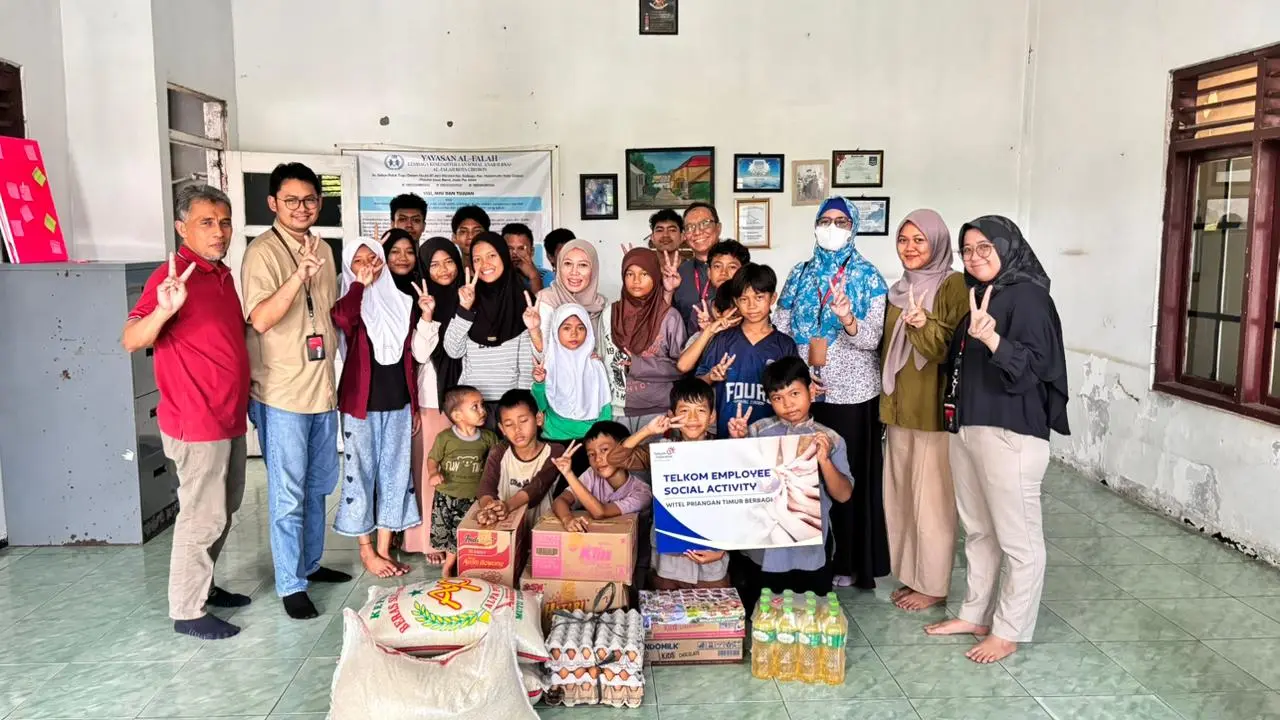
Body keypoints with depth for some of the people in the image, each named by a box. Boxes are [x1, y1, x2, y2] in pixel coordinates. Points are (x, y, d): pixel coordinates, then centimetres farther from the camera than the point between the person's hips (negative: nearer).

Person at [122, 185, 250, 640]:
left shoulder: (224, 275, 10)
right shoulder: (172, 277, -16)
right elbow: (131, 340, -27)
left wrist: (246, 397, 18)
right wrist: (163, 310, -45)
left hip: (229, 417, 9)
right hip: (196, 420, -9)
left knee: (224, 509, 19)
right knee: (203, 516, -1)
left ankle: (203, 585, 34)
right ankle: (187, 611, 12)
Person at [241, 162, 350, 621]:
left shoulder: (322, 249, 11)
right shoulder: (262, 252, -13)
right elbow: (260, 319, -28)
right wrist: (298, 275, -36)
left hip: (322, 388, 8)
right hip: (281, 393, -8)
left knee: (319, 485, 18)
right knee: (288, 493, -1)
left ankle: (310, 564, 34)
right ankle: (290, 585, 11)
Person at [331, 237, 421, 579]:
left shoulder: (401, 301, 9)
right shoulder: (352, 299, -3)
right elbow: (341, 320, -30)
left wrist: (415, 404, 11)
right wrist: (361, 283, -20)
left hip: (398, 402, 4)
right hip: (361, 403, -4)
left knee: (395, 473, 8)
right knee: (362, 473, 4)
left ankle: (384, 549, 19)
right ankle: (367, 550, 16)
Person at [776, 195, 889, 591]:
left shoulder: (867, 276, 0)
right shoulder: (800, 275, 10)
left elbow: (873, 339, -10)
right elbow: (781, 328, 8)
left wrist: (848, 320, -29)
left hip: (852, 393, -3)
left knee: (848, 475, 2)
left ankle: (849, 562, 14)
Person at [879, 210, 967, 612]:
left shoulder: (953, 286, -9)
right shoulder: (900, 290, 13)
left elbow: (955, 349, -16)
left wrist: (924, 326, -31)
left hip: (934, 408, -7)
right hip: (899, 408, 7)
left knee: (932, 497, 1)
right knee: (901, 495, 11)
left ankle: (934, 586, 13)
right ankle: (911, 576, 24)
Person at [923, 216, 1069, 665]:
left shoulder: (1028, 296, -11)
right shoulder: (978, 295, 15)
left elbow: (1034, 365, -20)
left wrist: (992, 339, -35)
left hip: (1010, 433, -9)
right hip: (967, 427, 9)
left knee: (1018, 538, 3)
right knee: (977, 530, 17)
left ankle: (1009, 631, 13)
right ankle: (975, 614, 29)